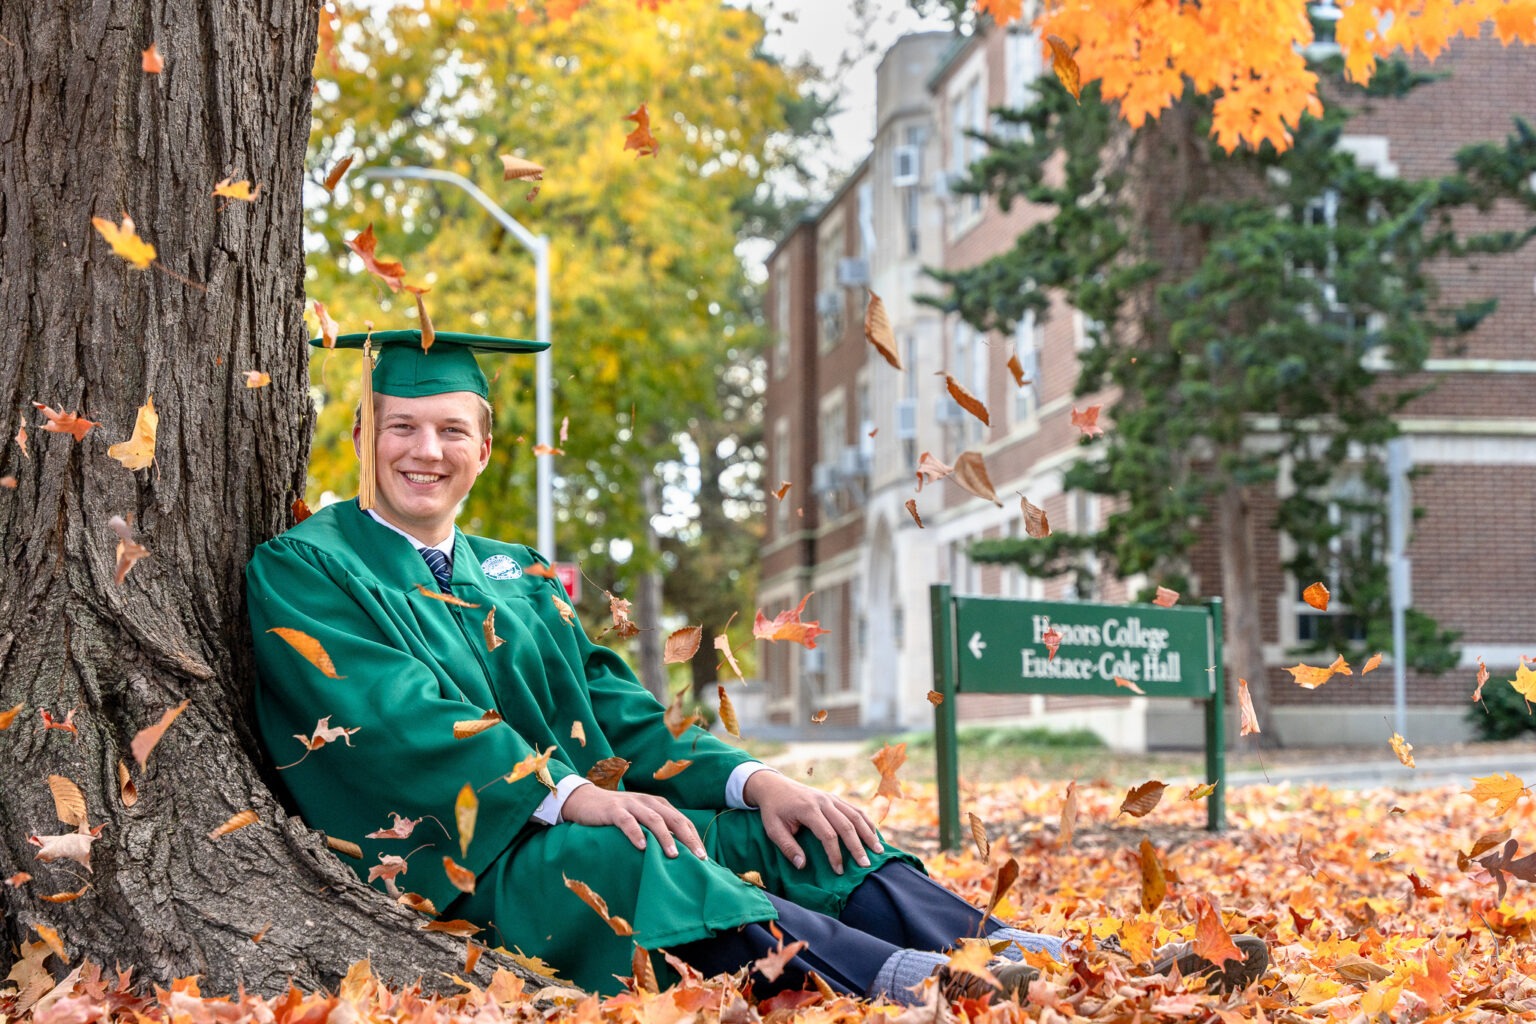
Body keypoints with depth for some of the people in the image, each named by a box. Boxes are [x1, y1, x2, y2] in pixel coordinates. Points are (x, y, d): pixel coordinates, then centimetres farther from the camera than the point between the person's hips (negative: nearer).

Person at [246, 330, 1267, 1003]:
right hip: (437, 856, -6)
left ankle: (1050, 966, -34)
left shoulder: (517, 580, 22)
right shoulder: (303, 571, 1)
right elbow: (398, 721, -15)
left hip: (574, 814, 6)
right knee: (618, 857, -35)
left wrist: (753, 781, -7)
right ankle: (898, 981, -54)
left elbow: (619, 713, 12)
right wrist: (569, 796, -28)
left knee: (794, 829, -15)